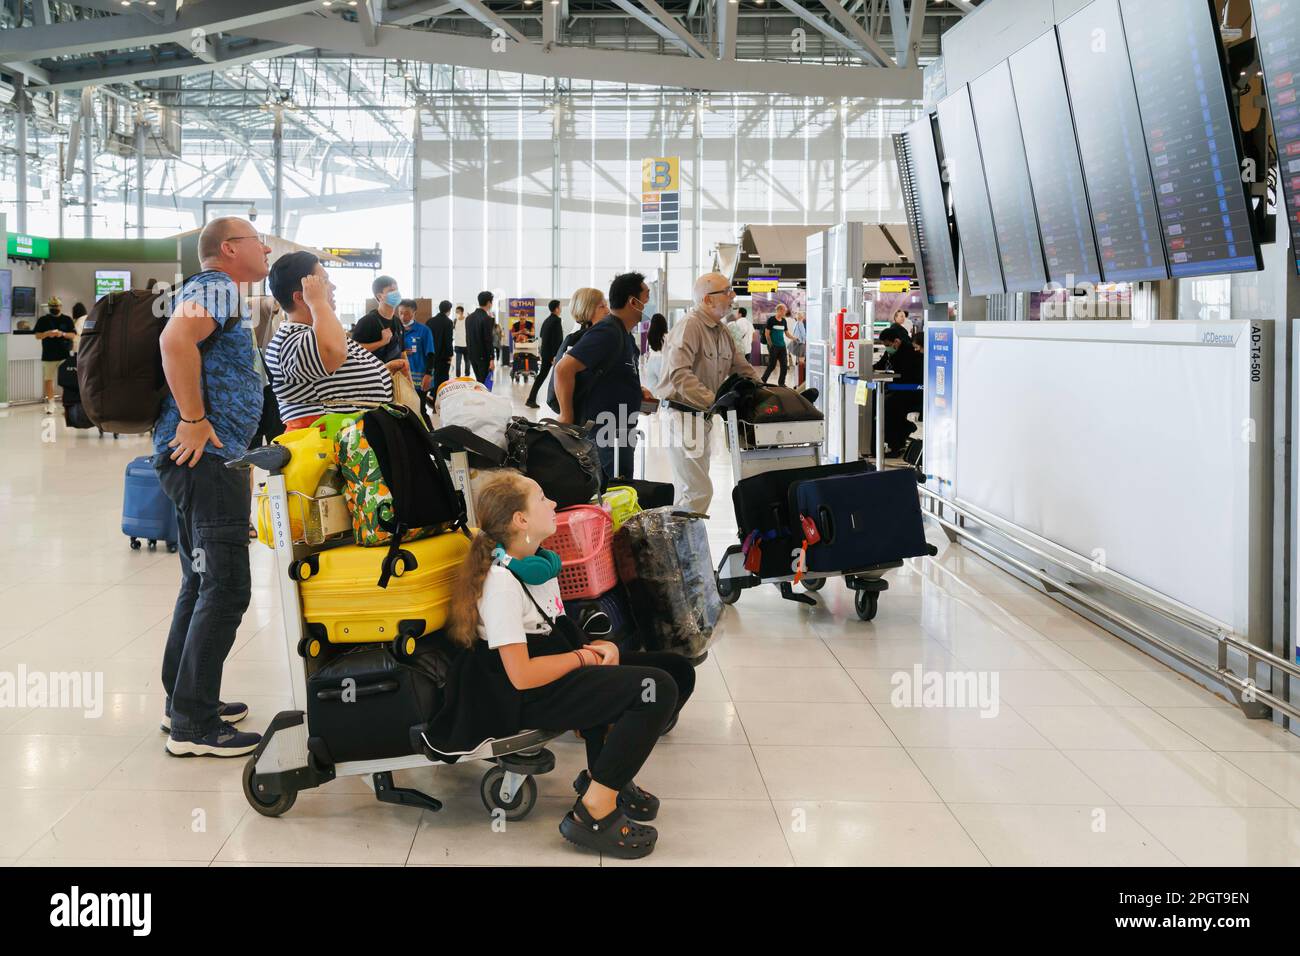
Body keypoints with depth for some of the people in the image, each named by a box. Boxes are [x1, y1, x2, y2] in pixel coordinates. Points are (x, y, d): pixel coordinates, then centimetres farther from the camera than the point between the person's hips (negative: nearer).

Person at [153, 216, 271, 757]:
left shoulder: (220, 292, 22)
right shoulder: (217, 286, -10)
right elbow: (175, 339, -28)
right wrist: (194, 420, -25)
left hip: (201, 460, 11)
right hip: (206, 456, -11)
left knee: (202, 584, 17)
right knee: (226, 589, -10)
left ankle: (183, 701, 26)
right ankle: (193, 725, -7)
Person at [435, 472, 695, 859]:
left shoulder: (541, 563, 10)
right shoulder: (502, 581, -19)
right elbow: (521, 675, -24)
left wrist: (601, 646, -2)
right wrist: (585, 656, -12)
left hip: (561, 666, 10)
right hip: (527, 697, -9)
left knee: (677, 670, 1)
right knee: (658, 689, -24)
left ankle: (606, 771, 9)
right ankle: (592, 814, -17)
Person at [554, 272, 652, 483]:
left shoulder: (624, 335, 14)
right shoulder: (607, 332, -18)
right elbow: (564, 369, -24)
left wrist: (637, 392, 11)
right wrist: (567, 417, -21)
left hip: (619, 433, 10)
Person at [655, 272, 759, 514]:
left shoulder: (721, 331, 15)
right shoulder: (689, 327, -16)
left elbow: (741, 368, 22)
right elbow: (680, 375, -27)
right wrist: (715, 401, -33)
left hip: (703, 418, 10)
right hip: (682, 415, -10)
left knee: (689, 489, 15)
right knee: (698, 491, -14)